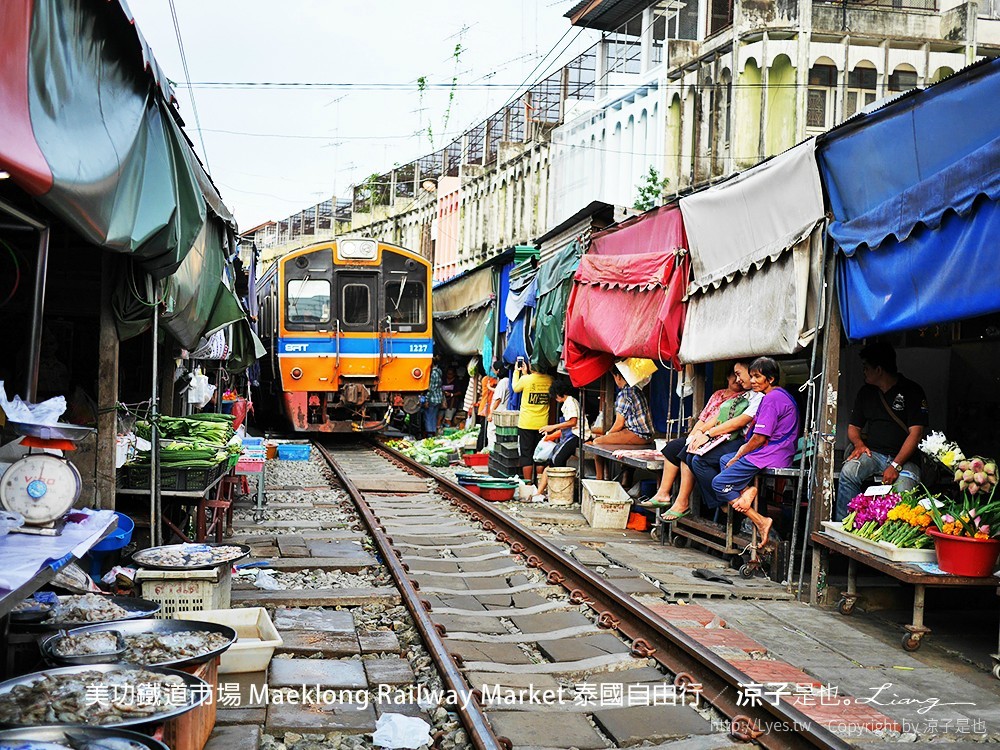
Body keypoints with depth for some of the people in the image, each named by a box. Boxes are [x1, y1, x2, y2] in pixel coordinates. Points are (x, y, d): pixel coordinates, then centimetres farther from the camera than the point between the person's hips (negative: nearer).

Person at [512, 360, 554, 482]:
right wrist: (525, 374, 22)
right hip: (542, 424, 4)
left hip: (526, 424, -4)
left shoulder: (525, 379, -13)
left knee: (526, 454, 4)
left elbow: (515, 388, 8)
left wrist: (516, 372, 19)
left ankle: (527, 482, 2)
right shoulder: (549, 380, -2)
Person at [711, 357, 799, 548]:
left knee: (719, 482, -5)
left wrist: (738, 457, -6)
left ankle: (761, 521, -10)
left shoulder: (771, 399, -15)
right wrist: (745, 447, 8)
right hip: (781, 454, 11)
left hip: (770, 457, -11)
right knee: (725, 459, 24)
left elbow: (760, 438, -18)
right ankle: (748, 489, -3)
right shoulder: (783, 395, 17)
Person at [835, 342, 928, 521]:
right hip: (872, 453, 4)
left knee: (903, 491, -34)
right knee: (848, 471, -28)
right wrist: (859, 444, -2)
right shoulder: (866, 392, 16)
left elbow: (915, 433, -8)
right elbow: (853, 427, 23)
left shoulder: (912, 392, -1)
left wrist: (895, 465, -19)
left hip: (904, 458, -4)